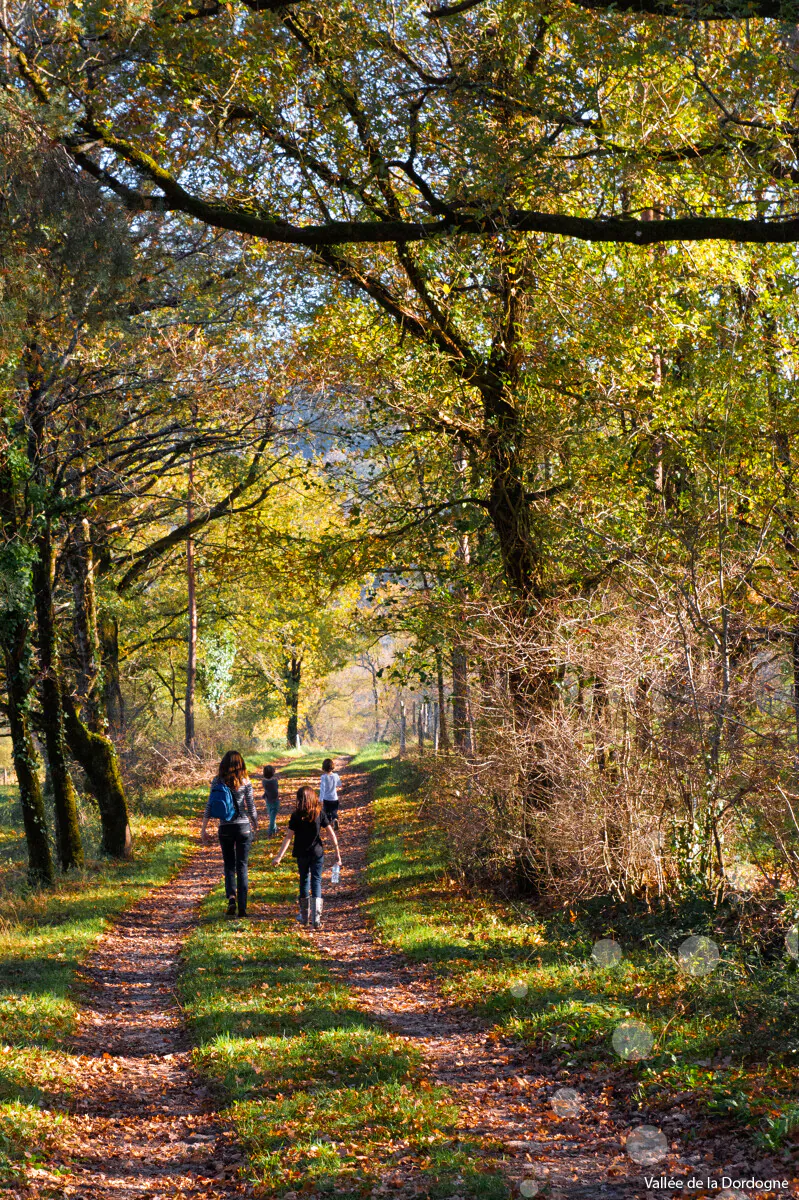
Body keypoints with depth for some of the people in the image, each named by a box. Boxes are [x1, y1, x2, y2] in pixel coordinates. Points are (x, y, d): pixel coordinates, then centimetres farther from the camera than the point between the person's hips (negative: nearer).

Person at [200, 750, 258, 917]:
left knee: (229, 866, 14)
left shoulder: (217, 781, -1)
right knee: (242, 866, 5)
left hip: (225, 828, 1)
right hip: (243, 827, -1)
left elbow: (209, 806, -1)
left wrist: (204, 829, 5)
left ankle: (231, 897, -10)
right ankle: (242, 908, 3)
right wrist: (255, 827, 15)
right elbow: (251, 807, 0)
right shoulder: (245, 782, -4)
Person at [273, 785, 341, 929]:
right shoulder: (319, 813, -4)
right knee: (316, 881, 2)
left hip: (302, 854, 0)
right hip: (317, 852, 0)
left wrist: (279, 856, -13)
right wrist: (337, 851, 4)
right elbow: (331, 833, -4)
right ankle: (316, 917, -11)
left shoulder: (296, 816, -9)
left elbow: (289, 836, -13)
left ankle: (304, 916, 26)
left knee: (304, 881, 16)